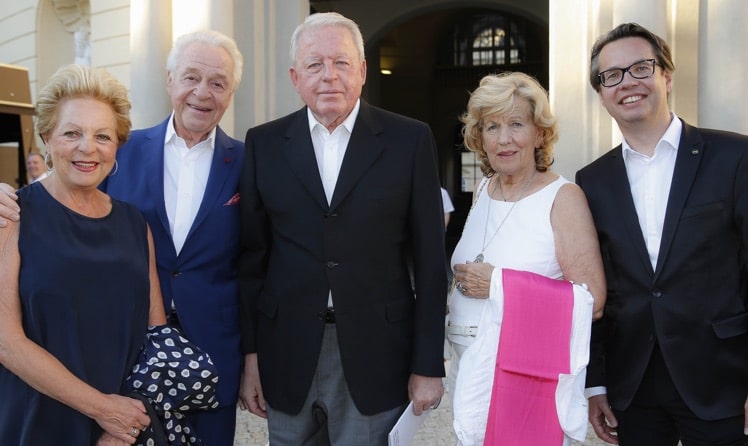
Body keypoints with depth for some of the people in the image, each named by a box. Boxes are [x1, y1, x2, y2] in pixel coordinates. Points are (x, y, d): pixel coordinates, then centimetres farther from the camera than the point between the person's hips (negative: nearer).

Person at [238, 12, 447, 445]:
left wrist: (428, 364, -3)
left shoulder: (410, 140, -3)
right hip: (286, 356, 2)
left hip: (375, 356, -1)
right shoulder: (264, 143, 3)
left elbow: (429, 260, -2)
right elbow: (252, 256, 5)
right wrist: (251, 353, 3)